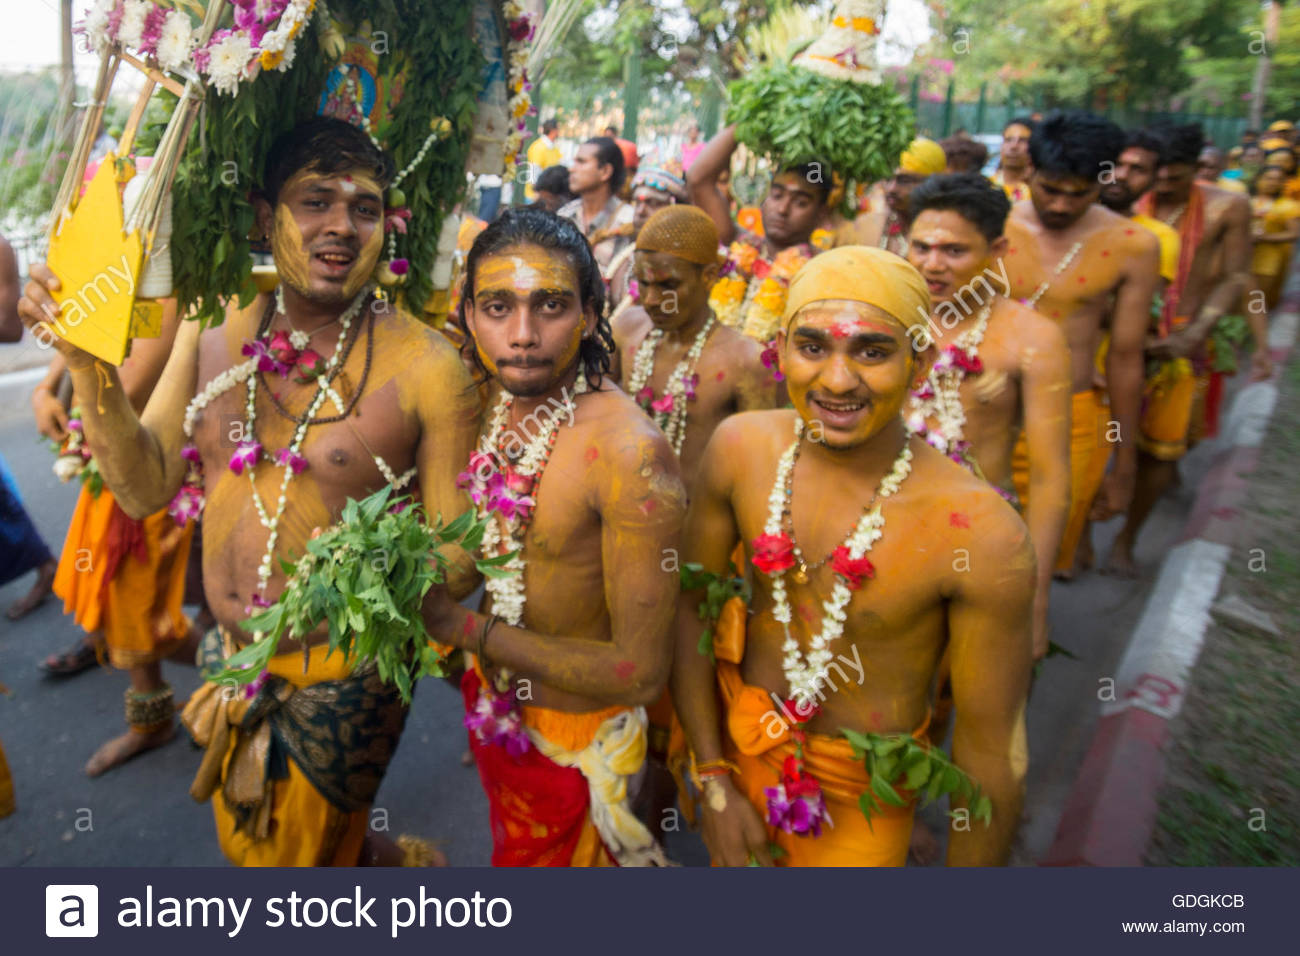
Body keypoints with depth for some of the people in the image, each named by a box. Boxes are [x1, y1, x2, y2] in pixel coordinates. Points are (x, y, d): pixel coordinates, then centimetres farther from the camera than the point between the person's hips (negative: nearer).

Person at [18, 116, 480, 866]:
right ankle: (386, 859, 55)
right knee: (245, 846, 27)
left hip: (338, 675, -6)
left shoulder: (426, 366, -20)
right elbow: (146, 489, -2)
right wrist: (89, 367, -14)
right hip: (228, 657, 6)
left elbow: (458, 557, -16)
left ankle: (385, 860, 47)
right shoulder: (215, 327, -3)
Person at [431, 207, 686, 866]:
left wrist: (470, 629, -24)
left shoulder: (628, 452, -32)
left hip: (574, 741, -7)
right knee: (510, 842, 32)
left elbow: (640, 672, -29)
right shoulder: (488, 403, -8)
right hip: (497, 705, 7)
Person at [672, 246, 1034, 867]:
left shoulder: (981, 535, -29)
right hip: (737, 744, 4)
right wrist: (713, 781, -5)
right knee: (728, 856, 26)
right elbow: (690, 600, -5)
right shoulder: (740, 448, -16)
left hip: (862, 803, -3)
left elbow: (991, 749, -18)